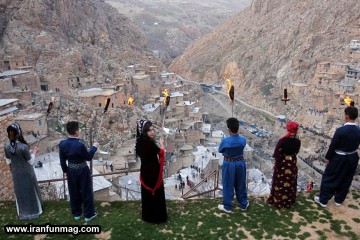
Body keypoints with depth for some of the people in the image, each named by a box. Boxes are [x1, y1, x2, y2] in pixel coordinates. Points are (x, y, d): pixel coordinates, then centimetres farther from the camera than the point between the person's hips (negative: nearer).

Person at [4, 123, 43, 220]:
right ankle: (34, 210, 33)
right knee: (30, 190, 16)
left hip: (16, 172, 4)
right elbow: (30, 161, -16)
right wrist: (34, 152, 0)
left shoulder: (6, 145, -12)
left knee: (20, 192, 21)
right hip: (27, 172, -4)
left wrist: (12, 169, 18)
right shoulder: (23, 146, -29)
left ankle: (23, 213, 37)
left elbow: (8, 161, 2)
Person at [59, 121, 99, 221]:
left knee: (74, 192, 20)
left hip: (71, 171, 5)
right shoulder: (80, 145, -28)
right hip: (82, 171, -5)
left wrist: (65, 170, 14)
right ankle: (88, 214, 24)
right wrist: (94, 147, 1)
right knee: (86, 192, 11)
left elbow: (62, 160, 0)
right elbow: (89, 157, -12)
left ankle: (76, 213, 35)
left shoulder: (62, 144, -10)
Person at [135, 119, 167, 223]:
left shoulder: (140, 141, 1)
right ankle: (157, 216, 18)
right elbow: (161, 153, -15)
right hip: (153, 172, -8)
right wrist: (161, 143, 3)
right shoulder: (148, 142, -25)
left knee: (147, 193, 18)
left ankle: (148, 215, 30)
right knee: (156, 194, 6)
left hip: (145, 171, 8)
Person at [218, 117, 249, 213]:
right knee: (241, 185, 19)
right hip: (240, 163, 4)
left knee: (228, 185, 11)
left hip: (229, 164, -3)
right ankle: (243, 204, 36)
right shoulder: (243, 140, -13)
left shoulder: (225, 141, -23)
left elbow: (220, 150, -5)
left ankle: (227, 207, 23)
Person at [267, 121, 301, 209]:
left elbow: (277, 153, -17)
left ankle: (278, 201, 23)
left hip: (282, 164, -3)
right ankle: (289, 201, 33)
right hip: (292, 163, 3)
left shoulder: (282, 140, -22)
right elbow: (296, 152, 4)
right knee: (290, 183, 18)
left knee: (280, 183, 11)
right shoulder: (298, 141, -10)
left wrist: (276, 163, -5)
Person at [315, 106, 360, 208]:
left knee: (329, 178, 9)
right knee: (346, 180, 19)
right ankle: (339, 200, 33)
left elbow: (333, 146, -17)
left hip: (339, 158, -5)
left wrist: (327, 157, -5)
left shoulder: (341, 130, -24)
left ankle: (323, 200, 18)